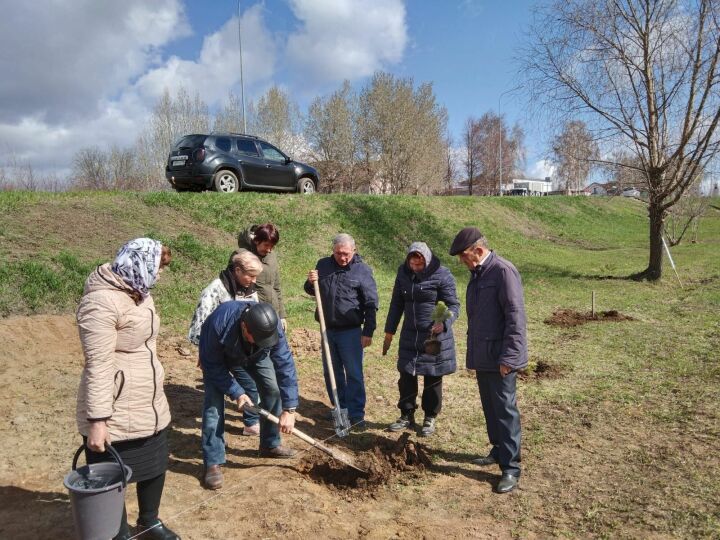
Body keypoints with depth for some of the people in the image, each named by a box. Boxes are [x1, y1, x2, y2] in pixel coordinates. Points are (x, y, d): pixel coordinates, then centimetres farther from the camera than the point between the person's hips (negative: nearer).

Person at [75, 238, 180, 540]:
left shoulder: (138, 292, 7)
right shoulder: (102, 302, -23)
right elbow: (98, 365, -24)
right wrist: (97, 420, -23)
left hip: (151, 405, 9)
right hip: (116, 413, -9)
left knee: (156, 466, 22)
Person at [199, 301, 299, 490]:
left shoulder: (271, 326, -38)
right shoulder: (219, 324, -45)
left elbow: (285, 365, -34)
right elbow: (213, 365, -29)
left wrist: (289, 409, -34)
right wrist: (236, 393, -29)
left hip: (255, 354, 3)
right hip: (218, 355, -3)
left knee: (273, 389, -3)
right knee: (214, 402, -15)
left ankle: (270, 445, 17)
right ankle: (213, 463, -5)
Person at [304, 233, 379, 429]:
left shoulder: (363, 270, -9)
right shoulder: (323, 265, 3)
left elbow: (371, 304, -7)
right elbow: (311, 291, 17)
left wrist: (368, 332, -10)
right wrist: (310, 282, -7)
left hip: (350, 331, -5)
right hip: (328, 330, 5)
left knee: (354, 374, -1)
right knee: (331, 373, 14)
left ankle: (356, 414, 8)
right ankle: (339, 409, 29)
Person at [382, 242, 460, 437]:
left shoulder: (441, 275, -13)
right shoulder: (403, 272, 2)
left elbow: (454, 305, -10)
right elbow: (397, 304, 10)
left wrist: (444, 322, -30)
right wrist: (389, 332, 12)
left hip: (435, 336, -4)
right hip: (409, 336, 4)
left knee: (432, 379, 7)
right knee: (406, 376, 8)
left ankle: (430, 418, 24)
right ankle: (407, 415, 25)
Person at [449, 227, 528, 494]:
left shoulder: (503, 271, -16)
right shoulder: (477, 273, 12)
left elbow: (515, 317, -20)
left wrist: (508, 357, -21)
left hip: (500, 357, -9)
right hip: (482, 356, 9)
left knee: (505, 409, -2)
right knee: (489, 407, 18)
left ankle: (511, 468, 7)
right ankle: (498, 451, 34)